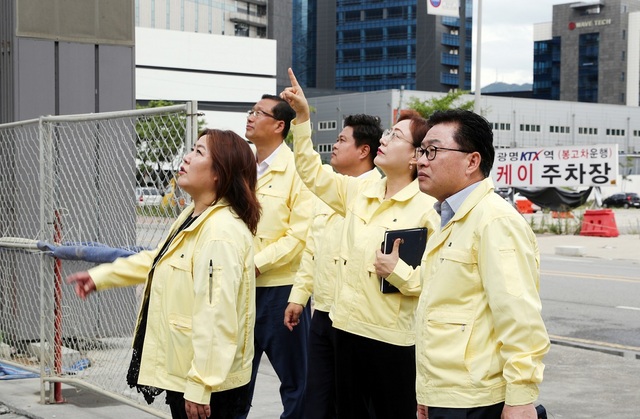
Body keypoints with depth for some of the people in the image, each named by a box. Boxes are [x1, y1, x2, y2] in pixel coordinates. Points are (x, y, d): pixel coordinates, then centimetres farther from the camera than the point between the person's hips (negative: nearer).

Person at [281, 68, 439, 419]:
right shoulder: (359, 192, 8)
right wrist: (302, 117, 8)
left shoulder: (427, 207, -12)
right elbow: (312, 174, 14)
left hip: (394, 338, -7)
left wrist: (399, 272, -23)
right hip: (348, 327, 7)